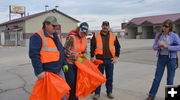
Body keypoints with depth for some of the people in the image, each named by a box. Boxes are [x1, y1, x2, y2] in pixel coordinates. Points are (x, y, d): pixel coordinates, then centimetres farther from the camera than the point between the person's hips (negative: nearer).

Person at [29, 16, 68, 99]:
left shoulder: (56, 36, 14)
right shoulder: (37, 36, -11)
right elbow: (34, 55, -18)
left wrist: (64, 63, 19)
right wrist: (39, 71, -23)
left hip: (59, 70, 8)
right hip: (47, 72, -7)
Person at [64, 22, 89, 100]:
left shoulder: (85, 39, 7)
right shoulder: (71, 37, -16)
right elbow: (65, 51, -17)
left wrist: (85, 54, -3)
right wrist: (76, 58, -19)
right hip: (70, 64, -7)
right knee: (71, 83, -4)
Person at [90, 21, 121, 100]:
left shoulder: (113, 36, 6)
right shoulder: (96, 35, 1)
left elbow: (117, 47, 12)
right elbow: (92, 47, 1)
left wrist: (116, 57, 5)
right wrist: (92, 57, -4)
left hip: (110, 60, 2)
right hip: (99, 59, -2)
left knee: (109, 77, 10)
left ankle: (109, 92, 24)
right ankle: (97, 93, 16)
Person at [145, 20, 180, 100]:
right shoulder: (159, 36, 4)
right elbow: (154, 47, 5)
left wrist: (167, 47, -20)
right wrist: (158, 46, -18)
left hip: (171, 58, -2)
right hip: (161, 58, 3)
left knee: (170, 79, 6)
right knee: (157, 77, 5)